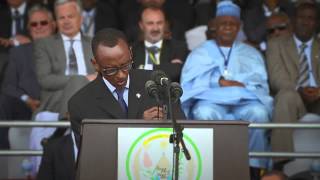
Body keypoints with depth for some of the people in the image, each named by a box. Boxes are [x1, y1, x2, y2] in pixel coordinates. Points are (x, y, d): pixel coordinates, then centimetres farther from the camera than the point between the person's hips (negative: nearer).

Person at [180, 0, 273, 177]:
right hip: (212, 102, -1)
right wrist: (219, 81, -11)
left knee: (259, 112, -35)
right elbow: (191, 83, 5)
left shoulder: (251, 54, 23)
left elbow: (260, 84, 8)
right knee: (204, 113, -37)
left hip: (244, 103, 1)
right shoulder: (200, 53, 20)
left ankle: (254, 166, -31)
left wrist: (226, 80, -9)